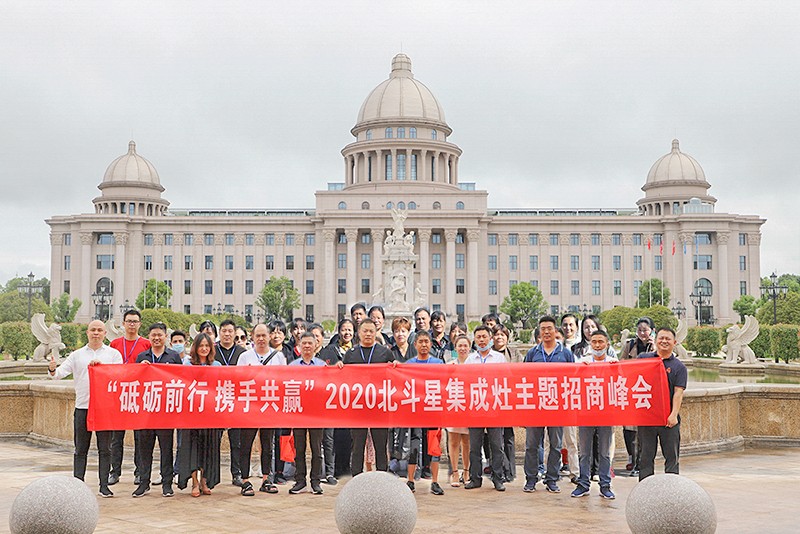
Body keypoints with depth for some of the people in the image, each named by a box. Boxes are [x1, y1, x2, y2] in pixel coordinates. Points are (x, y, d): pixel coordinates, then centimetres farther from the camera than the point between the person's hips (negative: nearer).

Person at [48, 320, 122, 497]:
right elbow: (61, 372, 2)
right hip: (82, 407, 1)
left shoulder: (113, 354, 8)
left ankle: (104, 486, 9)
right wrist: (53, 370, -20)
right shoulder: (77, 355, 11)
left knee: (105, 449, 3)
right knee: (81, 449, 5)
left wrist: (101, 366, -13)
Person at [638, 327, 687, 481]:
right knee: (646, 456, 6)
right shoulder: (643, 358, 10)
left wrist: (674, 414, -16)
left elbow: (678, 393, -5)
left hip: (668, 418, -1)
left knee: (672, 456, 2)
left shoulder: (679, 367, 4)